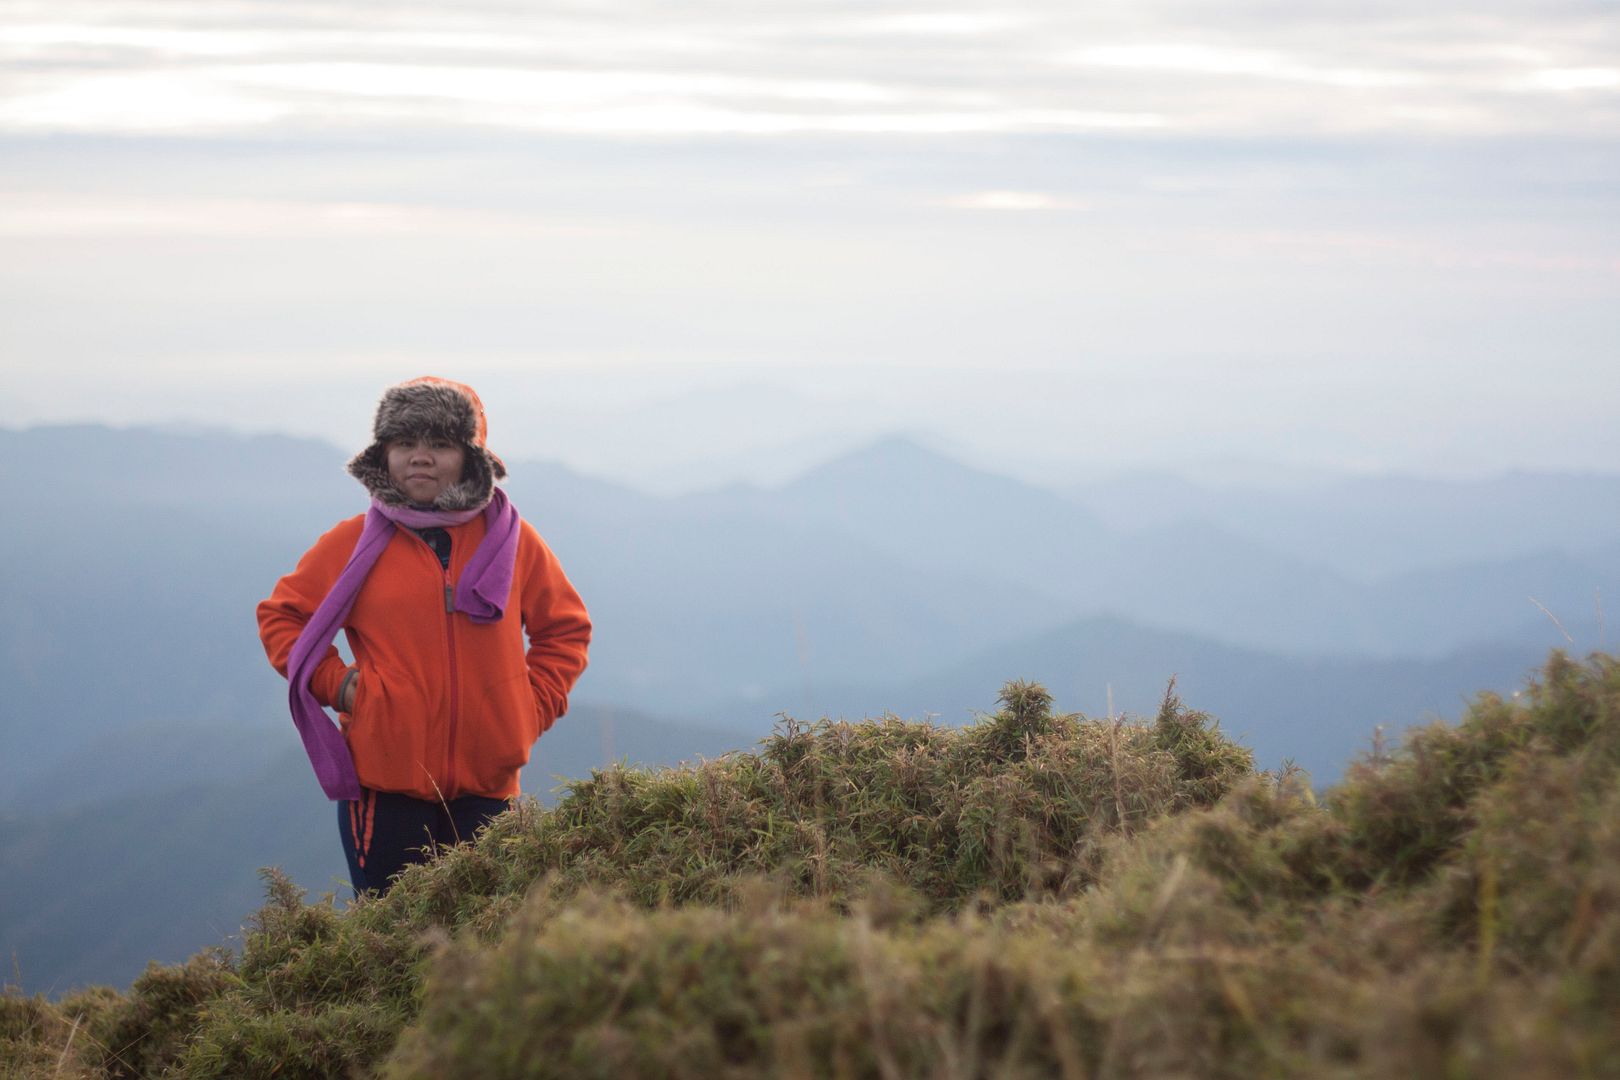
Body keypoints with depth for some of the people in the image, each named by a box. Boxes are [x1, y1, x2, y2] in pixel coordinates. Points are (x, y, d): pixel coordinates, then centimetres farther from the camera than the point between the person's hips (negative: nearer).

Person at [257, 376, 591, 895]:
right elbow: (281, 617, 12)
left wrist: (536, 705, 6)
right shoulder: (352, 544, 1)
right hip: (384, 781, -2)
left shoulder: (510, 539, 6)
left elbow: (566, 627, 18)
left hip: (485, 782, 2)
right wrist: (336, 684, -2)